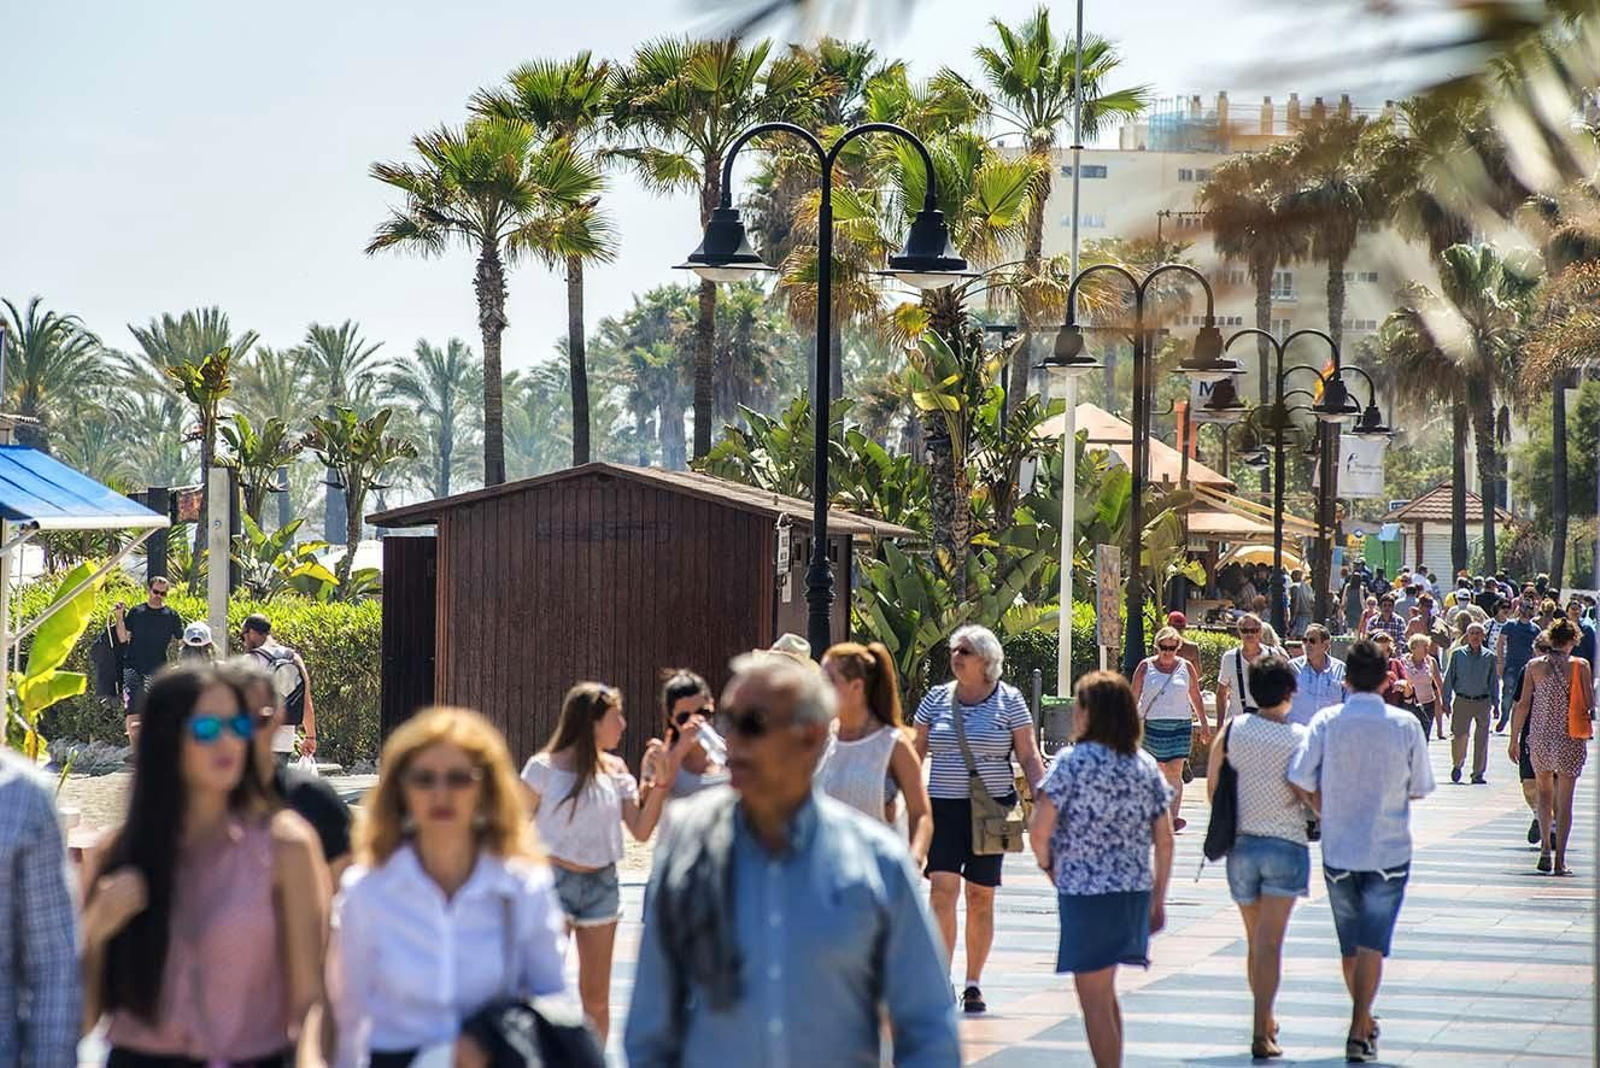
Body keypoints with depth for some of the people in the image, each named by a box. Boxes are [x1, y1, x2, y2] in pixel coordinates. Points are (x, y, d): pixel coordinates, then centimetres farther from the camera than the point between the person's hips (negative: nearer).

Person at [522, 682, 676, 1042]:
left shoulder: (615, 770, 3)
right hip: (554, 879, -4)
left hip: (601, 884, 4)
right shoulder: (544, 767, -9)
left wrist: (661, 781, -11)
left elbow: (641, 830, -2)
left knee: (596, 997, 10)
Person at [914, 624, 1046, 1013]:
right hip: (944, 806, 1)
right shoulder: (937, 698, 7)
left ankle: (973, 984, 16)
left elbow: (1029, 756, 0)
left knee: (980, 896, 5)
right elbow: (916, 752, 12)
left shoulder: (1009, 700, 1)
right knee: (942, 890, -13)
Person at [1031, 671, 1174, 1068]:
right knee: (1105, 993, 21)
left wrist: (1048, 866, 5)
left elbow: (1039, 832, -15)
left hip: (1085, 892, -6)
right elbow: (1164, 841, 7)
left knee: (1094, 998, 2)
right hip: (1134, 890, 6)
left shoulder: (1072, 762, -11)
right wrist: (1158, 899, 15)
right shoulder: (1146, 765, 5)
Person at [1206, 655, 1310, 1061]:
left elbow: (1212, 788, 4)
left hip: (1241, 845, 3)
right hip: (1286, 845, -3)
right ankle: (1261, 1032, -15)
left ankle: (1266, 1020, 31)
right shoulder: (1300, 738, -10)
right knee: (1270, 942, -6)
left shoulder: (1232, 731, -3)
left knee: (1255, 940, 18)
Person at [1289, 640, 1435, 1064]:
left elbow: (1301, 782, -11)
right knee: (1372, 944, 0)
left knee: (1350, 945, 17)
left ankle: (1364, 1020, 31)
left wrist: (1329, 813, 7)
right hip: (1388, 851, -1)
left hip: (1337, 850, 1)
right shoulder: (1405, 726, -7)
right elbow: (1418, 789, 0)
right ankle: (1359, 1031, -10)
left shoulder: (1326, 721, -7)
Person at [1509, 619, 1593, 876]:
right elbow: (1590, 704, -7)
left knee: (1544, 790, 22)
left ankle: (1545, 846, 8)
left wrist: (1514, 738, 7)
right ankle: (1559, 859, 0)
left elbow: (1523, 705, 0)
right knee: (1564, 800, 4)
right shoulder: (1580, 666, -6)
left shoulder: (1534, 666, 0)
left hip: (1540, 738, 2)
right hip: (1570, 739, -2)